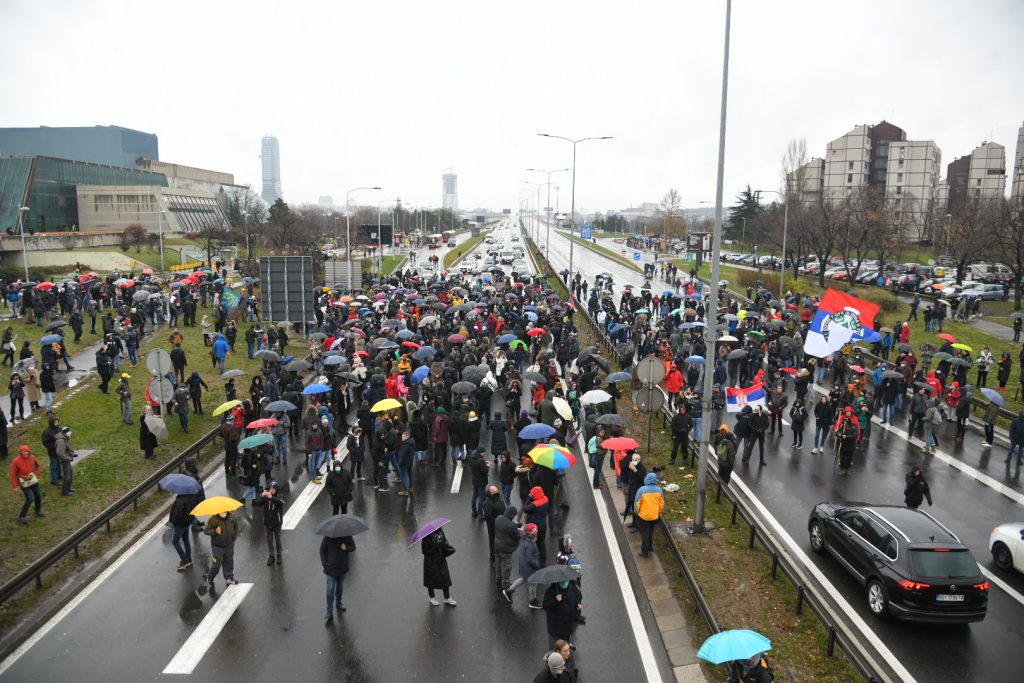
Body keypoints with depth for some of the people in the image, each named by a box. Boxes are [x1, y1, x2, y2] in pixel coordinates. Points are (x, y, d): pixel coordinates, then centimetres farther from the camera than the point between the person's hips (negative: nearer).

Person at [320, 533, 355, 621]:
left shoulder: (347, 536, -7)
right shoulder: (328, 537, -12)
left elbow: (353, 548, 2)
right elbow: (322, 550, -2)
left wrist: (346, 548, -21)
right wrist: (324, 564, -8)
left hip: (342, 567, 3)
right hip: (330, 568, -3)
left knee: (340, 587, 20)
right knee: (330, 589, -6)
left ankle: (338, 603, 42)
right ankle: (329, 612, -2)